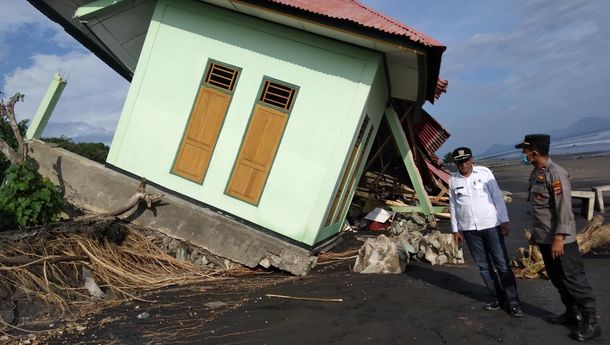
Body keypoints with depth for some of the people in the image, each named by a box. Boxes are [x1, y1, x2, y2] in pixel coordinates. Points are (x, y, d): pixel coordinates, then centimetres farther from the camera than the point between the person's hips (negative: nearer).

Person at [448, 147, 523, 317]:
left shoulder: (484, 172, -5)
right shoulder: (453, 180, 2)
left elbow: (497, 197, -3)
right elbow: (453, 206, 8)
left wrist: (504, 220, -6)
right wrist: (455, 229, 7)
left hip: (491, 225, -2)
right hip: (469, 229, 3)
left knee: (502, 264, 0)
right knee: (484, 266, 9)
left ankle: (512, 301, 8)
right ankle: (498, 298, 22)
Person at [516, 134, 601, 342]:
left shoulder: (556, 174, -19)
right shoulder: (536, 173, 8)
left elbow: (564, 209, -22)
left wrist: (559, 238, -22)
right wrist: (536, 232, 20)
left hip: (560, 240, -9)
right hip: (544, 239, 9)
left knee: (573, 279, 0)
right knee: (558, 279, 17)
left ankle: (591, 322, 12)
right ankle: (572, 314, 31)